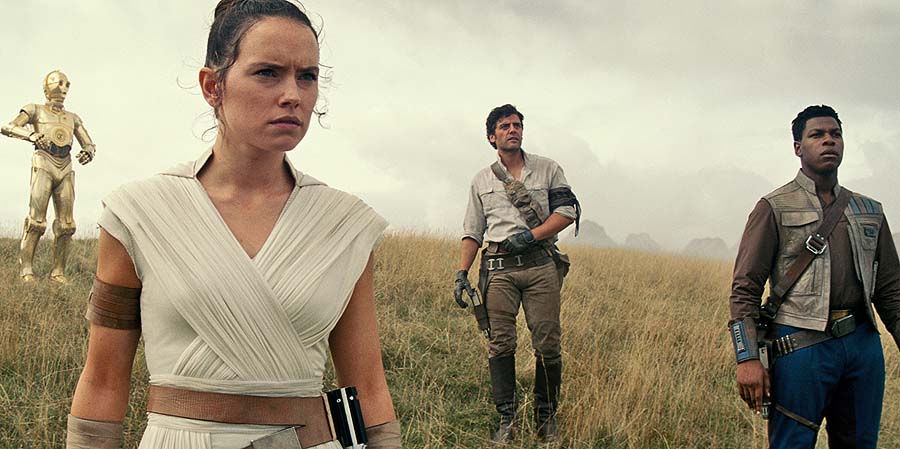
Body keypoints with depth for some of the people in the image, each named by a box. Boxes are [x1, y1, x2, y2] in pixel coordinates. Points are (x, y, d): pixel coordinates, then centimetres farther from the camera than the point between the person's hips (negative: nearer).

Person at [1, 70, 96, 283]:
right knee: (36, 220, -13)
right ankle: (25, 268, -9)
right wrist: (31, 134, -21)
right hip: (44, 164, -4)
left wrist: (88, 152, -4)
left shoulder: (72, 118, 25)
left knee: (66, 223, -3)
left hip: (65, 169, 4)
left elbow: (89, 144, 22)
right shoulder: (35, 110, 13)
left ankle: (58, 271, 1)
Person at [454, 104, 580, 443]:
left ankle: (546, 416, 11)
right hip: (499, 267, 1)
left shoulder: (547, 169, 12)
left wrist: (532, 235, -9)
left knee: (548, 344, -3)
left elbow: (567, 211, 5)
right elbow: (472, 232, 16)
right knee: (500, 344, -4)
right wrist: (462, 273, 6)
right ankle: (507, 420, 2)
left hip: (541, 264, -1)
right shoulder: (482, 180, 16)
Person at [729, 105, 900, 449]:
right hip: (802, 345, -5)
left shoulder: (870, 211, 16)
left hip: (864, 343, 5)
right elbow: (745, 289, -4)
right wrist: (748, 359, -14)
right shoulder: (774, 208, 1)